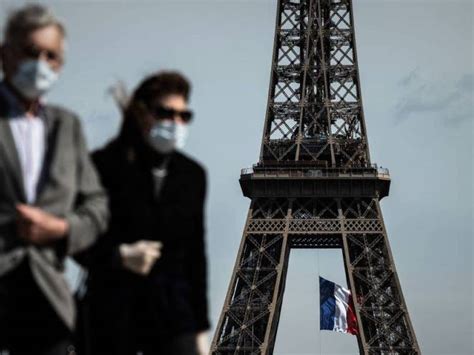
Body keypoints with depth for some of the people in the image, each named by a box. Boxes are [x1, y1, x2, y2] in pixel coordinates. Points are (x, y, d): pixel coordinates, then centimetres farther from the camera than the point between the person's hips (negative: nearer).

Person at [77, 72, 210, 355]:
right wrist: (118, 256, -22)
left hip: (172, 313, 3)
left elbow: (196, 254, 11)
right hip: (113, 316, -3)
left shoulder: (192, 174, 8)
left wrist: (200, 327, 10)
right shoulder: (105, 166, -6)